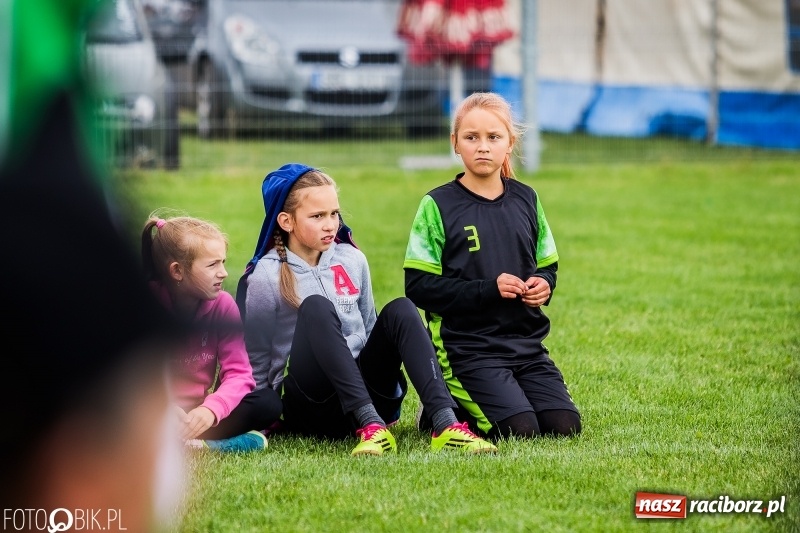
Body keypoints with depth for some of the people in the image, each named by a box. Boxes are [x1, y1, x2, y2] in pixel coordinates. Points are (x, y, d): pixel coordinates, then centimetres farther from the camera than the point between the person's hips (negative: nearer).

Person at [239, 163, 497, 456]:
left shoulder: (352, 260, 9)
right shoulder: (265, 278, -6)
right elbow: (256, 362, 1)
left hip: (365, 393, 5)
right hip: (311, 407, -5)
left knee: (399, 310, -19)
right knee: (316, 308, -30)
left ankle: (445, 425, -38)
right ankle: (370, 427, -46)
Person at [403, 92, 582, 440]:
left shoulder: (525, 200, 10)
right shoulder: (439, 206, -5)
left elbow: (547, 266, 21)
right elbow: (419, 287, -10)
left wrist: (544, 284, -4)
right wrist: (487, 290, -19)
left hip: (526, 342, 5)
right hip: (467, 345, -5)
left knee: (564, 425, -12)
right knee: (520, 430, -23)